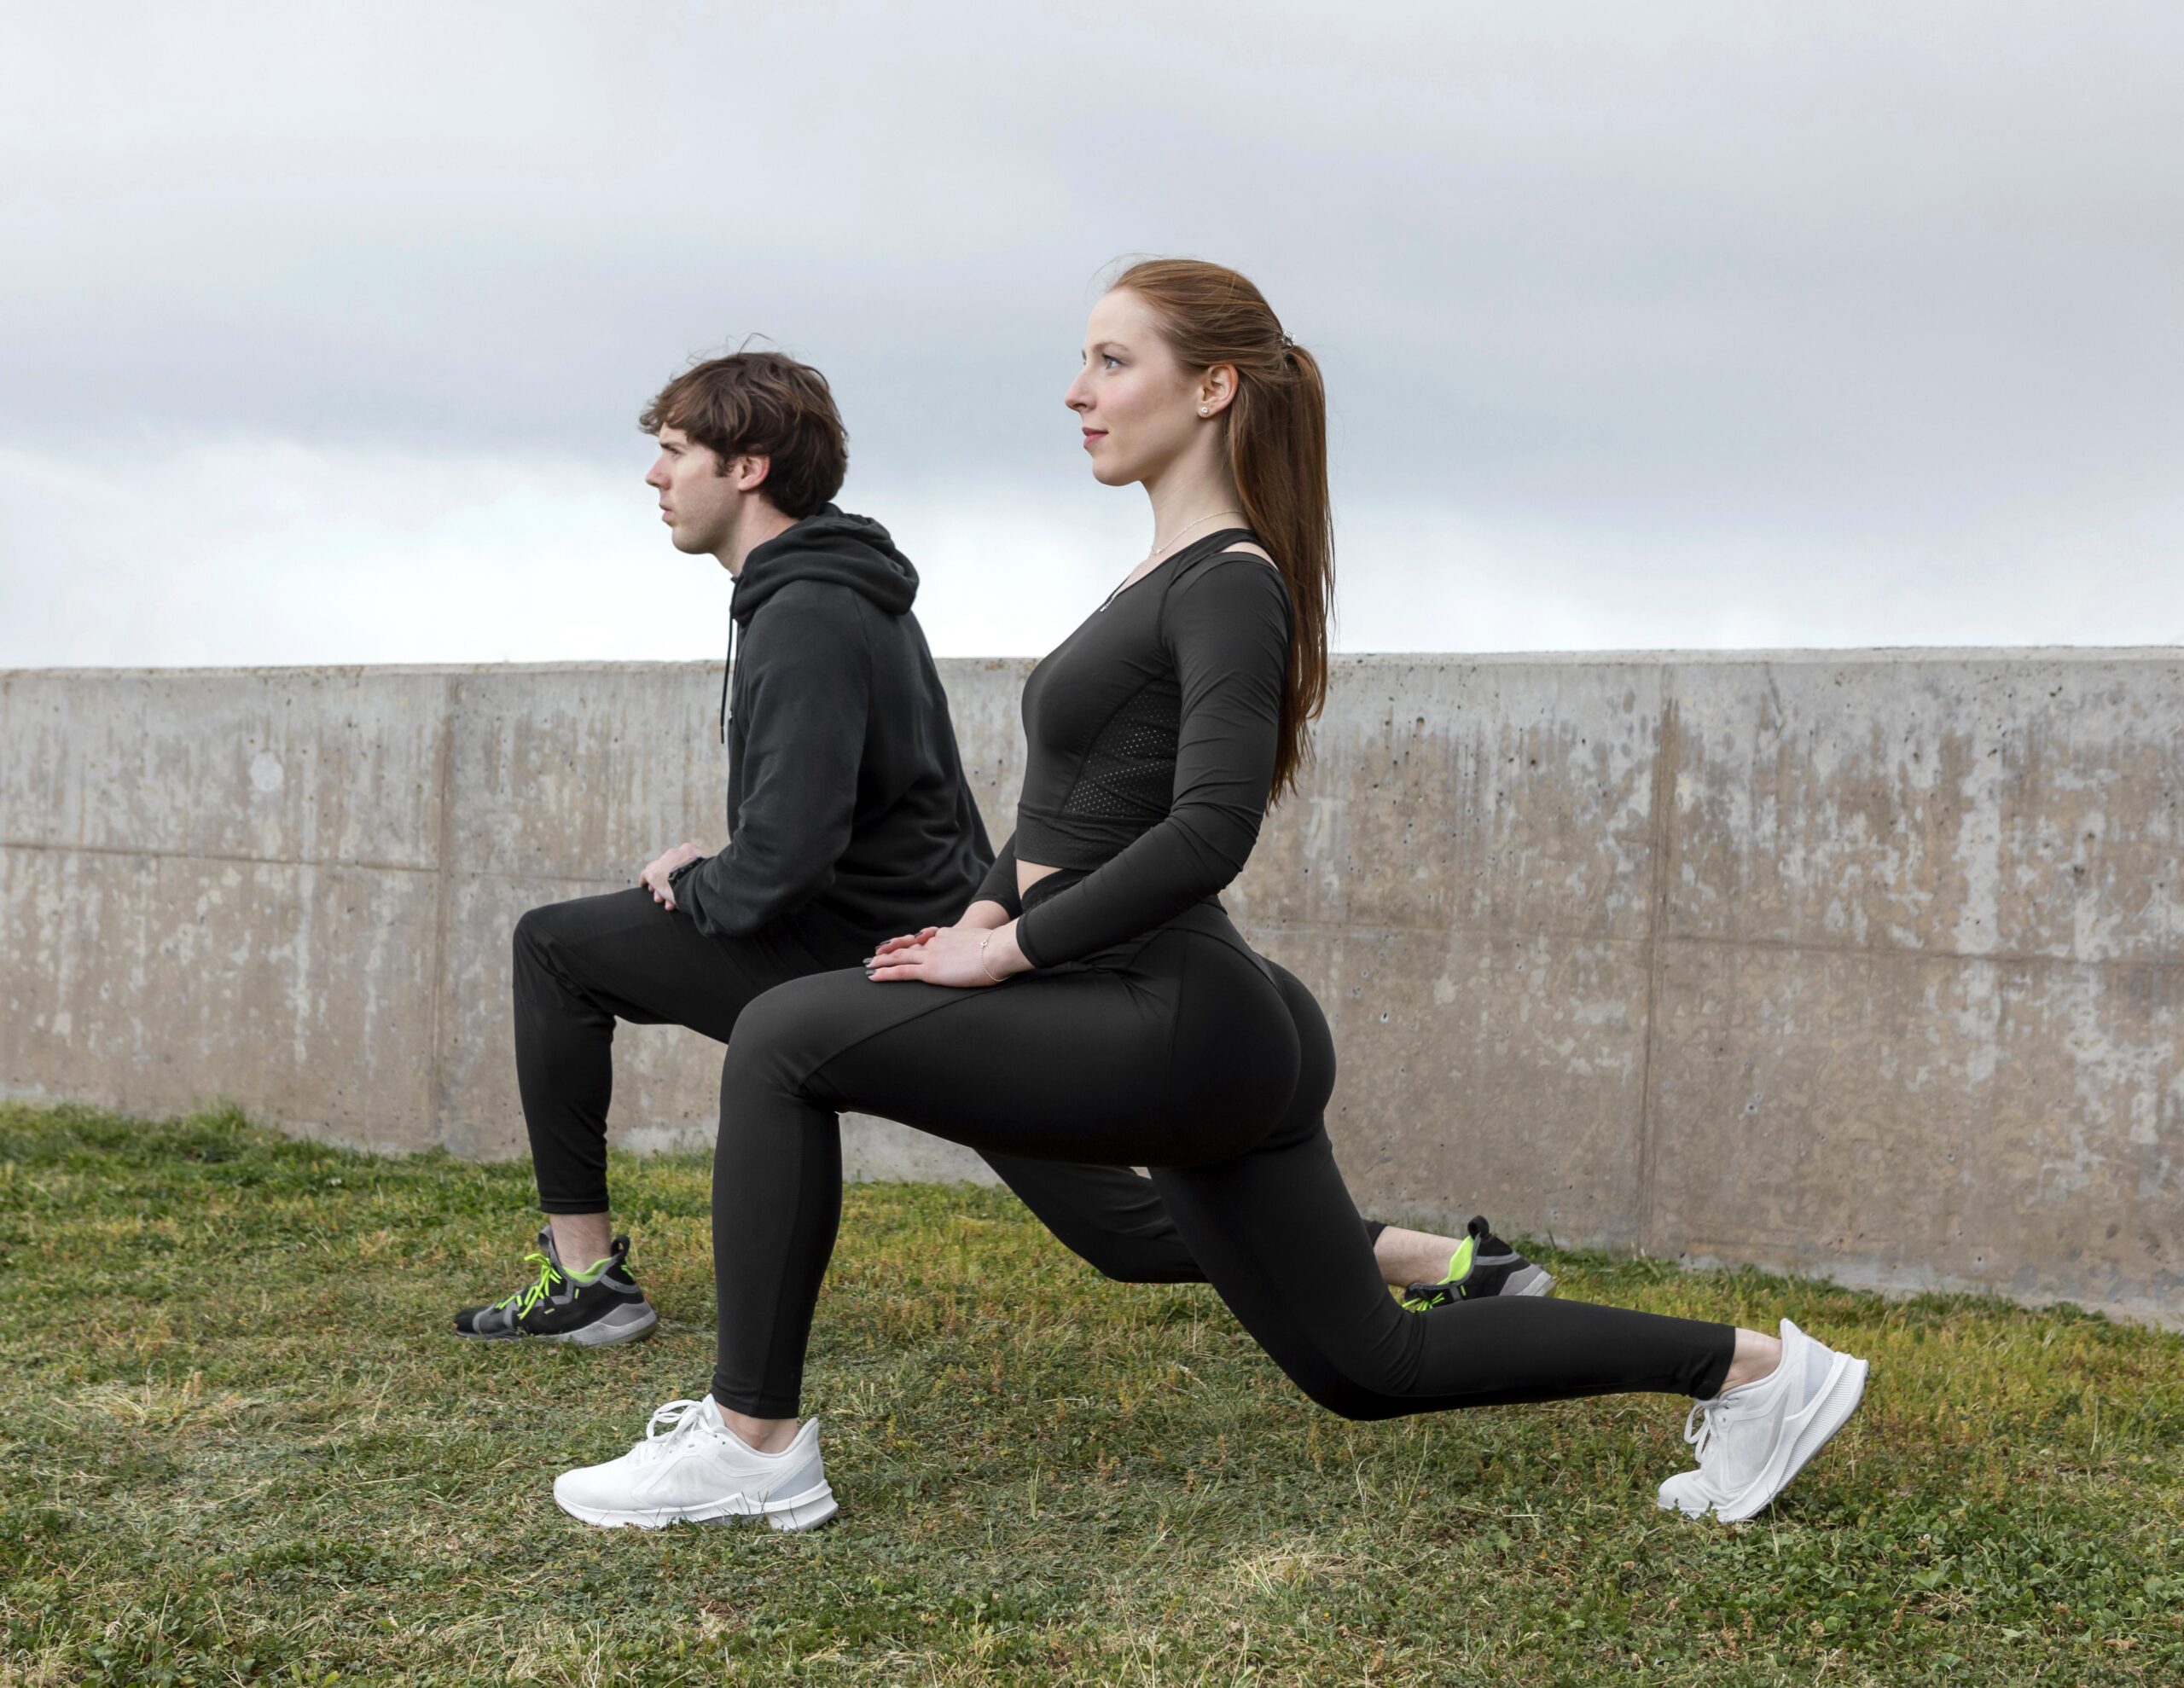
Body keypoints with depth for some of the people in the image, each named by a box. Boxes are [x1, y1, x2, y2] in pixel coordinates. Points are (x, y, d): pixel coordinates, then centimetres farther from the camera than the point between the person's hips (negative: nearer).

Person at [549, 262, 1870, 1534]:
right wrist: (991, 908, 6)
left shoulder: (1232, 584, -11)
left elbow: (1208, 831, -24)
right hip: (1215, 1047, 10)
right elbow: (1077, 800, 24)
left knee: (786, 1039, -11)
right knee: (1374, 1366, 16)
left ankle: (754, 1440, -3)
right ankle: (1745, 1369, 21)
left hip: (1171, 1029, -10)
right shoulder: (1170, 575, 17)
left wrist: (1011, 950, -18)